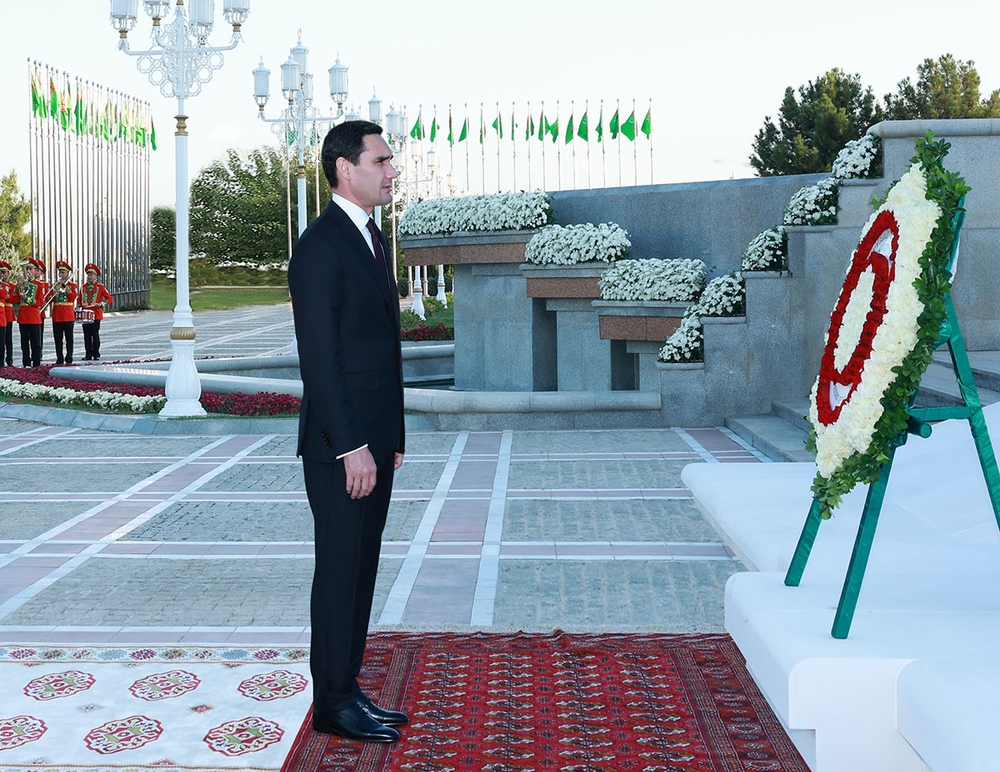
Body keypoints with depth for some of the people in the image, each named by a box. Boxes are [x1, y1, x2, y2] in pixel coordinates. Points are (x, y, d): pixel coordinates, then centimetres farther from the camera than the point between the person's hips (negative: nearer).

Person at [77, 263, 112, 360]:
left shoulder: (101, 287, 2)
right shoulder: (83, 287, 13)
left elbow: (109, 298, 1)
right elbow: (79, 299, 22)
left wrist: (102, 304, -14)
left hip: (96, 314, -3)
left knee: (95, 334, -2)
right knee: (87, 335, 3)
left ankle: (96, 354, 4)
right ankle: (88, 354, 7)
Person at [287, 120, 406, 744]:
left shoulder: (372, 239, 15)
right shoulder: (321, 246, -14)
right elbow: (319, 356, -19)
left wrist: (392, 436, 16)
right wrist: (350, 446, -21)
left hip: (374, 440, 9)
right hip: (341, 445, -9)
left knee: (361, 570, 13)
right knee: (340, 571, 0)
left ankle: (349, 691, 23)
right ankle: (333, 703, 11)